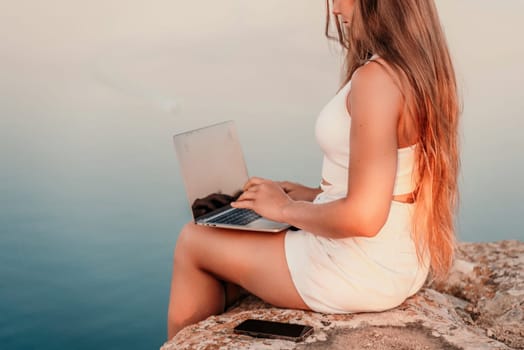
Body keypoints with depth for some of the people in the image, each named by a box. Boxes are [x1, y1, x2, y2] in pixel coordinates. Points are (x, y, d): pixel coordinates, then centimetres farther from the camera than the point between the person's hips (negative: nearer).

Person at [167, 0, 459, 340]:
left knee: (193, 241, 11)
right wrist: (317, 195, 8)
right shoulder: (422, 66, 4)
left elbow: (363, 217, -28)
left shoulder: (376, 78, -24)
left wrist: (287, 209, -12)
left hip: (361, 271, -9)